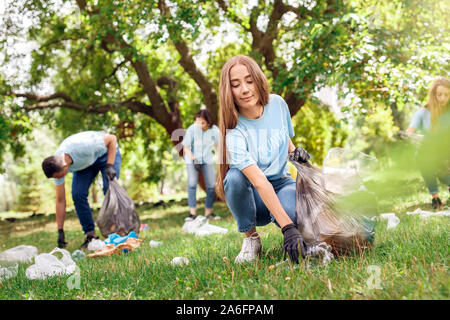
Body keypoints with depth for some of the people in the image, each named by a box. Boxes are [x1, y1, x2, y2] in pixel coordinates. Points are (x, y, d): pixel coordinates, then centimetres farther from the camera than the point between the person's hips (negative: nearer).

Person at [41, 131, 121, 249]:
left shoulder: (82, 146, -43)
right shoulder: (56, 166, -25)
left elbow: (112, 138, -28)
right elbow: (60, 201, -16)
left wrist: (110, 166, -35)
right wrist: (60, 231, -14)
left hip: (106, 152, -4)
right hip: (85, 163, 4)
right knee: (77, 194, -15)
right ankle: (90, 235, -4)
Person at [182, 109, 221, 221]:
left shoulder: (215, 130, -16)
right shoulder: (191, 129, -23)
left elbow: (218, 146, 1)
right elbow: (186, 148, -12)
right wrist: (194, 160, -24)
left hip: (207, 159, 2)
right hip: (192, 159, -2)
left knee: (211, 185, -3)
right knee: (192, 184, -16)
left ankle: (208, 212, 9)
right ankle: (192, 213, -15)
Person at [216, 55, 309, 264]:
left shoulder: (277, 104, -7)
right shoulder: (234, 133, -24)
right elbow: (259, 182, -35)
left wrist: (295, 152, -8)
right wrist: (288, 228, -44)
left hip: (282, 184, 2)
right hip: (253, 195, -2)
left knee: (295, 212, -34)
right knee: (235, 176, -37)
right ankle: (251, 238, -12)